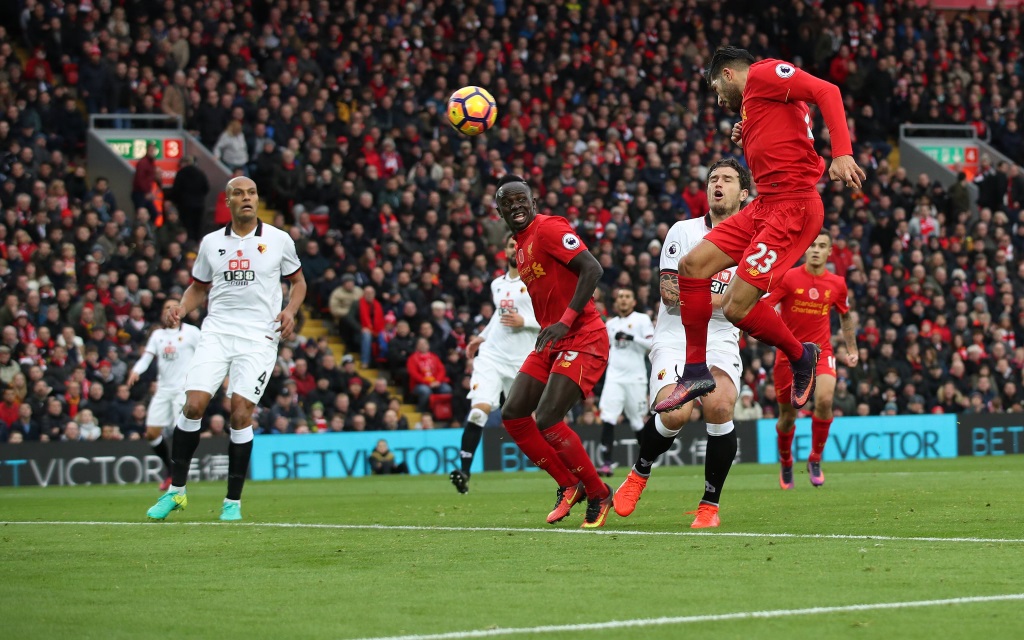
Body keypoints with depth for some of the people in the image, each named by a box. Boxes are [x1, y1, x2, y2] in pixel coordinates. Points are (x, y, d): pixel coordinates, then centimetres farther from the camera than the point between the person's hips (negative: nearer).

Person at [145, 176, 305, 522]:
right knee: (194, 404, -11)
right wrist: (180, 308, -1)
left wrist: (290, 311, -5)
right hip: (216, 333, 2)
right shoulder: (211, 242, 11)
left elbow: (298, 281, 15)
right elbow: (199, 287, 20)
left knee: (240, 413, -10)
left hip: (259, 337, -2)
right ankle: (176, 490, 2)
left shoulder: (278, 240, 5)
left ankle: (233, 501, 2)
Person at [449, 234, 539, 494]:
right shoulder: (497, 284, 15)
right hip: (491, 356, 3)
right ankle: (464, 471, -19)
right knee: (479, 410, -16)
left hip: (522, 362, -3)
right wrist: (482, 336, 24)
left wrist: (524, 321, -19)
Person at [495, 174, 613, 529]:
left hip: (582, 340, -10)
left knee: (547, 421, -18)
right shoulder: (520, 247, 16)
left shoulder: (549, 229, -12)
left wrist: (565, 321, -28)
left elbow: (592, 269, -23)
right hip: (551, 343, 10)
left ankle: (598, 494, -1)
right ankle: (569, 486, 14)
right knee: (513, 415, 3)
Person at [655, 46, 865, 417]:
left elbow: (827, 92, -17)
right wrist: (749, 141, 14)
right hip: (764, 205, 10)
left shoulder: (763, 73, -2)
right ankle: (696, 372, 9)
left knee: (737, 307, -14)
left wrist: (841, 153, -28)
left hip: (791, 206, -10)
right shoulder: (750, 107, 27)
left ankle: (800, 357, 12)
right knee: (692, 265, 3)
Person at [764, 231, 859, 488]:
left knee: (824, 399, -26)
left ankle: (815, 459, -6)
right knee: (788, 416, 7)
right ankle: (786, 463, 37)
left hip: (820, 351, 1)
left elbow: (846, 315, 19)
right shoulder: (788, 278, -8)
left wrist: (852, 349, 18)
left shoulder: (837, 284, 1)